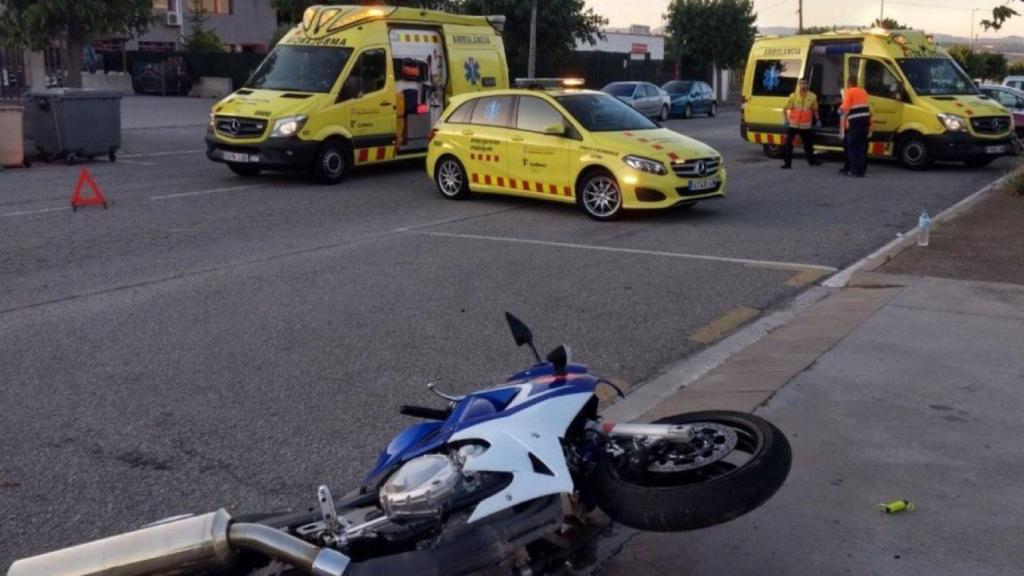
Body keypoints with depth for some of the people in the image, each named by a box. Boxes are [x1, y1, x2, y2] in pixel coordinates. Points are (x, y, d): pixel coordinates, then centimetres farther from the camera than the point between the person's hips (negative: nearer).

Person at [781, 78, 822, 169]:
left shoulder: (812, 96, -1)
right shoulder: (793, 96, -5)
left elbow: (815, 110, 11)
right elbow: (785, 109, -3)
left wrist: (817, 120, 6)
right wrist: (786, 120, -12)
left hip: (806, 126, 1)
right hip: (793, 125, -1)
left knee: (808, 144, 14)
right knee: (788, 144, -6)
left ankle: (812, 160, 33)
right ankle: (787, 163, 0)